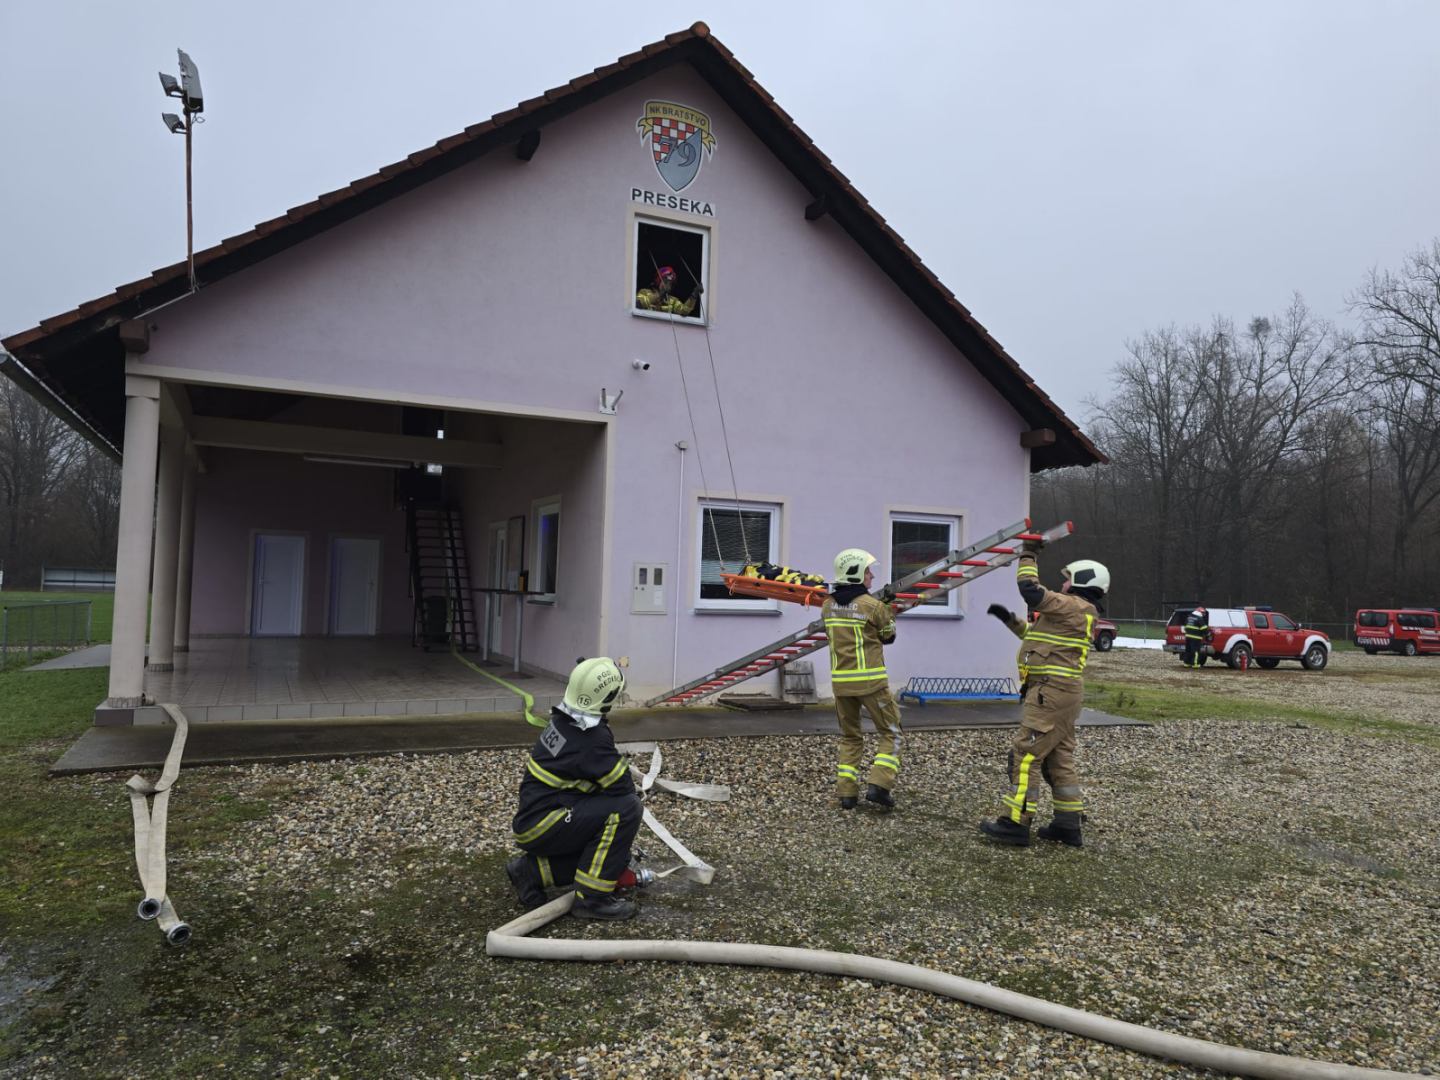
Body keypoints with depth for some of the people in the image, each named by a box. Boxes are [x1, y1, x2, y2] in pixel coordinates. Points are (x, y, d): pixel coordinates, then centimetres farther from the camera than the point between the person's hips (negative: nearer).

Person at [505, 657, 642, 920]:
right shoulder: (593, 740, -22)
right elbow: (622, 787, -13)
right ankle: (592, 898, -12)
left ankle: (532, 870, 14)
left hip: (529, 817, 9)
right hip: (541, 827, -9)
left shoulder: (562, 719, 4)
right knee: (626, 808, -19)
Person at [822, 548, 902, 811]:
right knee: (890, 733, 10)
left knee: (850, 737, 17)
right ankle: (879, 785, -4)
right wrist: (888, 610, 22)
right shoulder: (874, 605, -10)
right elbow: (888, 637, 5)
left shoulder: (827, 606, 5)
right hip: (870, 681, -5)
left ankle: (846, 792, 12)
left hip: (840, 681, 5)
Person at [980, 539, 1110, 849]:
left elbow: (1031, 591, -21)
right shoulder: (1076, 613, 22)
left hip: (1052, 691, -11)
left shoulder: (1073, 606, -11)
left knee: (1026, 754, -9)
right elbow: (1037, 636, 30)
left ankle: (1015, 823, -8)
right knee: (1059, 757, 13)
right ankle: (1068, 824, 18)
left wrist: (1027, 556, -9)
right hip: (1063, 691, 11)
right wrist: (1010, 620, 25)